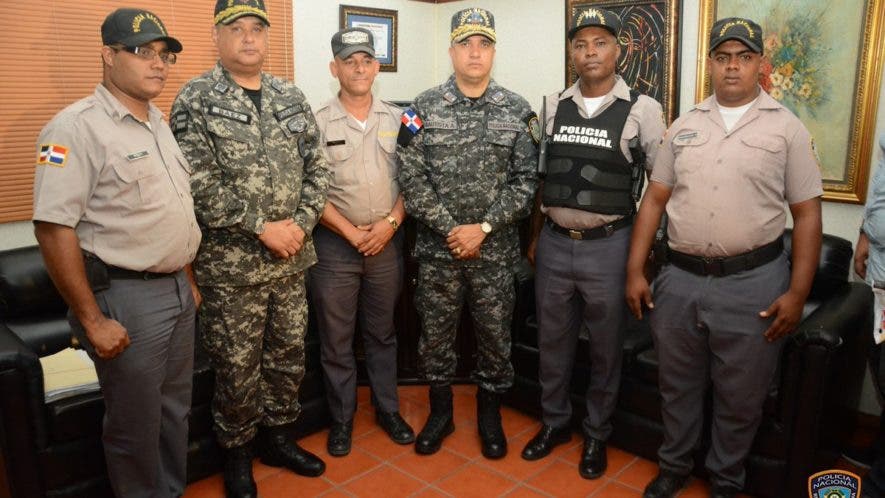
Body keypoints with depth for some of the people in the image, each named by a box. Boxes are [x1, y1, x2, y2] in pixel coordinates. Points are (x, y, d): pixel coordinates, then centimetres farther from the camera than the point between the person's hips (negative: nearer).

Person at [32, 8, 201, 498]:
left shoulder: (159, 123, 11)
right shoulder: (77, 127, -15)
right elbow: (53, 228, -20)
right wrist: (92, 320, -19)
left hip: (176, 290, 8)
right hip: (124, 297, -8)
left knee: (175, 410, 20)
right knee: (135, 426, 7)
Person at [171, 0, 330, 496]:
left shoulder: (291, 97, 8)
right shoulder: (195, 99, -7)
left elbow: (318, 167, 6)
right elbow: (200, 184, -16)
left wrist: (300, 223, -8)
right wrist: (262, 227, -18)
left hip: (291, 256, 5)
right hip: (231, 263, -5)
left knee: (289, 356, 16)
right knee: (238, 367, 8)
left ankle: (279, 437, 37)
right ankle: (237, 454, 30)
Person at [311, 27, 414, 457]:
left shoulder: (397, 119, 5)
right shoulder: (319, 123, -4)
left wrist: (391, 223, -9)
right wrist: (352, 233, -12)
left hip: (387, 241, 3)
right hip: (335, 244, -2)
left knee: (382, 332, 15)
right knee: (336, 338, 8)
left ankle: (387, 408, 30)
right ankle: (341, 417, 24)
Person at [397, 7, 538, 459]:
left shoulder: (517, 111, 0)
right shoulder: (424, 108, -1)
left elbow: (525, 180, -4)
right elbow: (411, 178, -7)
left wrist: (483, 227, -14)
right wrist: (451, 230, -13)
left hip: (496, 249, 0)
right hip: (437, 247, 0)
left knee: (495, 333, 11)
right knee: (435, 333, 11)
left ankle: (490, 414, 31)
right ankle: (440, 411, 32)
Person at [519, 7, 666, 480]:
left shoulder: (642, 109, -5)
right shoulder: (553, 106, 5)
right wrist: (535, 237, 12)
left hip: (608, 245, -3)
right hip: (554, 243, 3)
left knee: (605, 348, 12)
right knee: (552, 341, 15)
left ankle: (596, 434, 32)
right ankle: (554, 421, 36)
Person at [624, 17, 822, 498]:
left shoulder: (787, 128, 0)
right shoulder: (684, 126, 8)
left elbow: (807, 213, -1)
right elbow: (654, 200, 7)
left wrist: (798, 292, -8)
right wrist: (635, 271, 2)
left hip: (754, 282, -2)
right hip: (679, 279, 2)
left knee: (740, 397, 12)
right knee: (677, 386, 16)